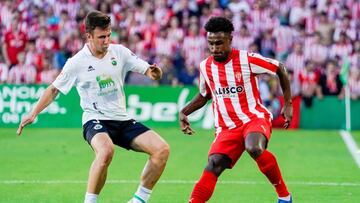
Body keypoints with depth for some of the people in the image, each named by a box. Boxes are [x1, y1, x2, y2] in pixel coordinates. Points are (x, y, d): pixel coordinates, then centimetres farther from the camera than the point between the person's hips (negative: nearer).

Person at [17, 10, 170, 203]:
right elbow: (54, 89, 5)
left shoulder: (119, 52, 3)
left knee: (162, 149, -13)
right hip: (95, 120, -5)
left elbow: (148, 71, 4)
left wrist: (154, 71, -21)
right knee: (106, 150, -39)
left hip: (122, 120, 5)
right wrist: (33, 113, -5)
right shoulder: (77, 63, -5)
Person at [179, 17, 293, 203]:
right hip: (227, 128, 4)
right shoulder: (205, 67, 4)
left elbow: (280, 69, 3)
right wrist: (184, 112, 8)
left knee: (254, 148, -35)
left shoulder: (247, 59, -10)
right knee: (214, 164, -21)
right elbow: (204, 96, 24)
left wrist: (288, 103, 3)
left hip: (255, 118, -4)